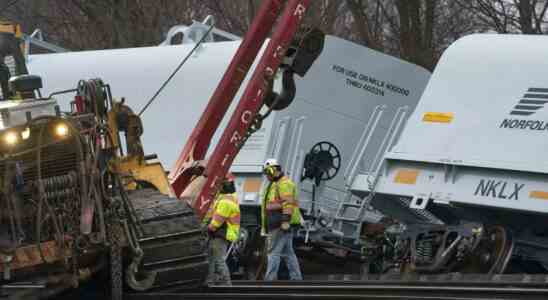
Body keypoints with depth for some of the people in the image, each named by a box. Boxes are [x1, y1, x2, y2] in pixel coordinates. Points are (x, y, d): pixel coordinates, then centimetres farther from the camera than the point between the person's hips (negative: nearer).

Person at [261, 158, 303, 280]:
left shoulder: (284, 183, -10)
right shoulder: (275, 184, 23)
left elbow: (288, 202, -21)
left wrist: (285, 220, -28)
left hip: (282, 225, -11)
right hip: (278, 225, 11)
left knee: (273, 252, -12)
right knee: (288, 253, 10)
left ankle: (270, 280, -14)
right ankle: (296, 279, 11)